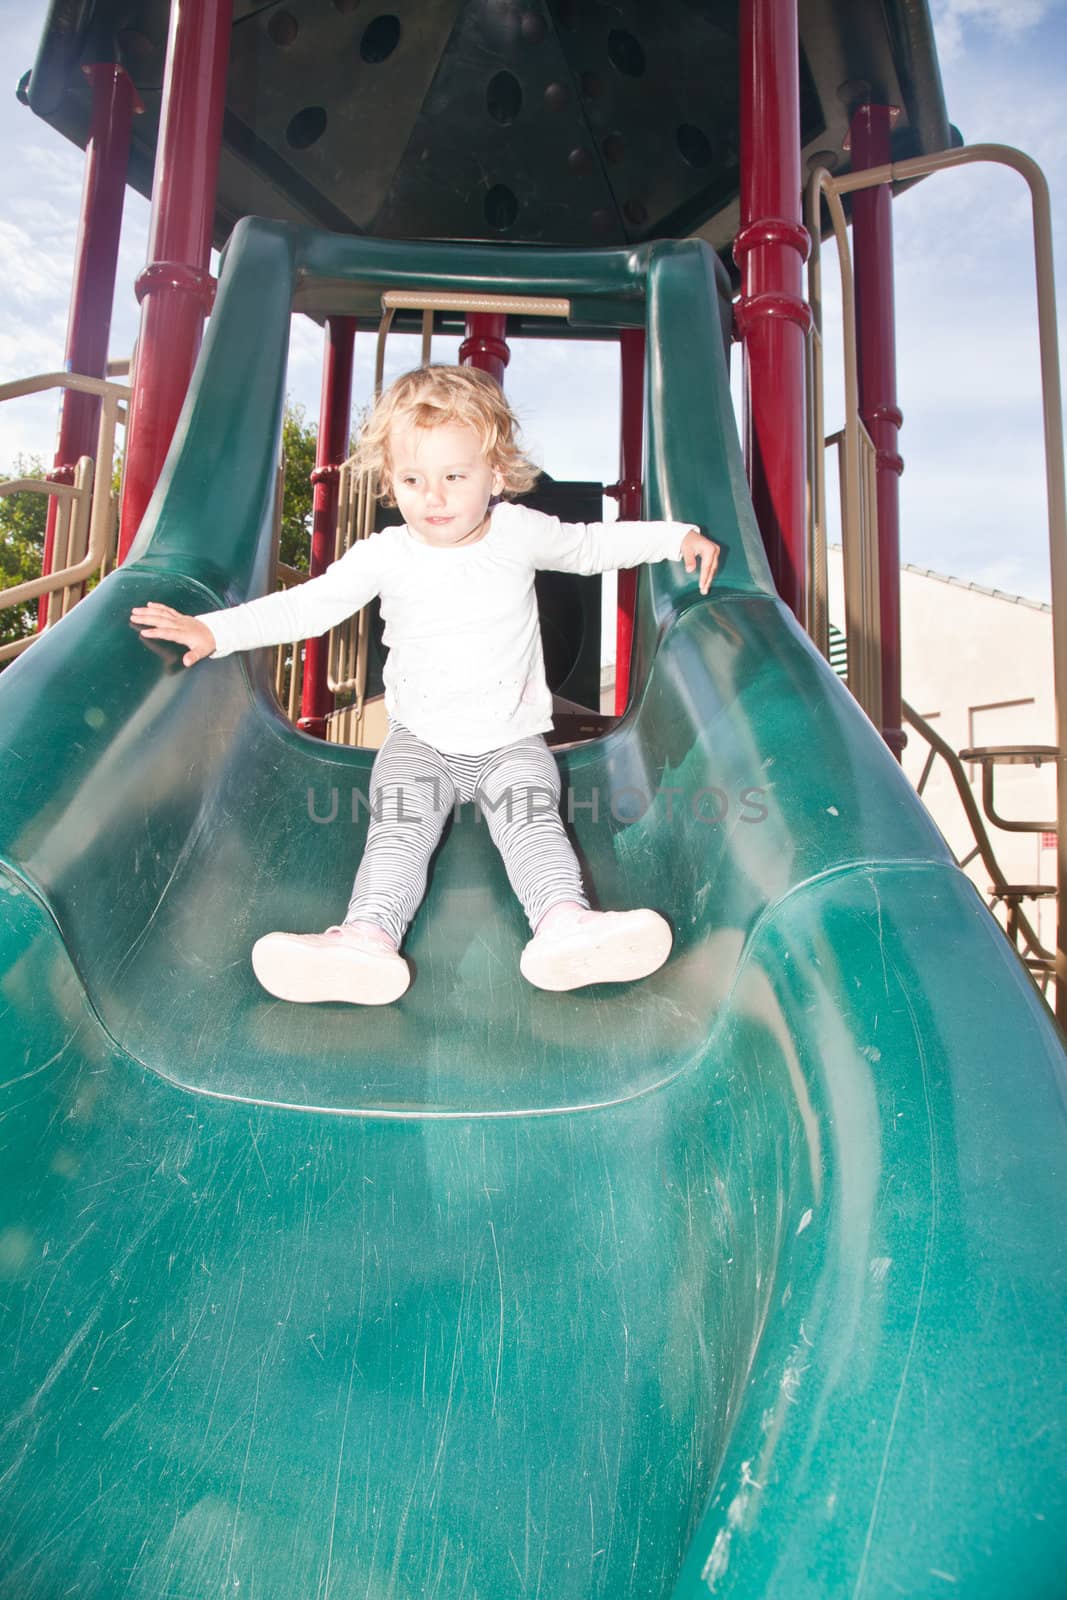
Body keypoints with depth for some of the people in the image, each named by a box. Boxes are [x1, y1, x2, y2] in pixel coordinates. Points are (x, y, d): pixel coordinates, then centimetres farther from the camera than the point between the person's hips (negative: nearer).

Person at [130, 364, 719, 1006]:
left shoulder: (521, 532, 1)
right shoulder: (386, 554, -2)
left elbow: (591, 545, 17)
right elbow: (307, 605, -1)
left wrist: (676, 537, 15)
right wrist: (216, 630, -10)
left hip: (512, 741, 0)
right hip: (420, 742, 0)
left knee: (531, 816, -27)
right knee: (399, 823, -25)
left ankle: (564, 920, -47)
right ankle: (368, 935, -44)